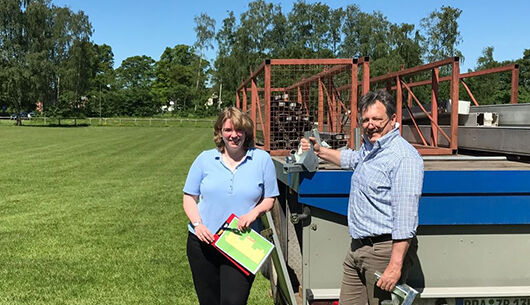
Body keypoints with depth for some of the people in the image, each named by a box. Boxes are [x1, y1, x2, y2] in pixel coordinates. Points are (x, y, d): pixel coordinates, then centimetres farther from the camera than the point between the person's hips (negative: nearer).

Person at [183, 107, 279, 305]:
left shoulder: (262, 159, 2)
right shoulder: (205, 159, 4)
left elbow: (269, 199, 6)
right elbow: (189, 197, 7)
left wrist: (254, 212, -14)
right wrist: (197, 224, -10)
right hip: (203, 243, 2)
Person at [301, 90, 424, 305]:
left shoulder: (404, 157, -18)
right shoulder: (369, 147, 13)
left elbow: (405, 217, -24)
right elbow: (351, 159, 40)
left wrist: (395, 265, -26)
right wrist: (319, 151, 35)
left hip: (385, 250, -9)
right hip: (357, 247, 9)